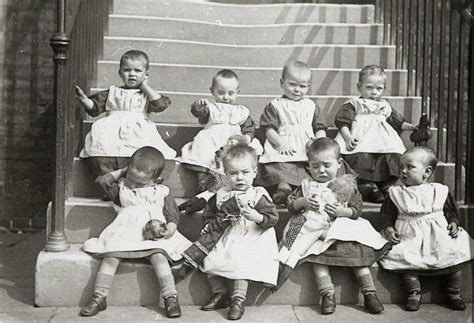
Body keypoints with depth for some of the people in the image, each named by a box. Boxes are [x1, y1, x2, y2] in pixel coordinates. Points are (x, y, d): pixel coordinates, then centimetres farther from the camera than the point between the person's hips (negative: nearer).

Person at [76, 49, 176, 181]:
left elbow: (161, 105, 0)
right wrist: (83, 99, -3)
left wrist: (144, 86, 8)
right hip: (111, 129, 2)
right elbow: (94, 108, 18)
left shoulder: (147, 94, 21)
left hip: (138, 130, -2)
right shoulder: (112, 92, 24)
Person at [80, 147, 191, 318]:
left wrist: (170, 230, -9)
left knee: (159, 257, -30)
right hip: (125, 233, 2)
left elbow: (173, 216, 11)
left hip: (154, 237, -2)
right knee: (110, 257, -22)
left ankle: (170, 297, -27)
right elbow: (102, 181, 17)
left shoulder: (162, 193, 16)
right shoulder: (122, 189, 22)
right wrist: (121, 172, 20)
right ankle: (99, 298, -15)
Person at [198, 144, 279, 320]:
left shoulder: (259, 195, -8)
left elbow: (273, 218, -13)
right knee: (209, 262, -2)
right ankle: (220, 293, 16)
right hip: (229, 239, 5)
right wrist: (213, 222, 3)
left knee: (241, 262, -26)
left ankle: (238, 300, -11)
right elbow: (209, 213, 21)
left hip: (253, 239, -5)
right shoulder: (221, 196, 5)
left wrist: (257, 217, -29)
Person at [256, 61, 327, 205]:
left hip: (308, 152, 2)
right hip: (282, 151, -2)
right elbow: (268, 128, 1)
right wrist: (280, 143, -15)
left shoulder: (311, 106, 23)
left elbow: (319, 128, 20)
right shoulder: (275, 105, 13)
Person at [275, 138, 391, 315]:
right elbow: (290, 206, 7)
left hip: (344, 229, 0)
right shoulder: (306, 186, 10)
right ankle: (327, 294, -26)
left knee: (358, 252, -17)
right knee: (318, 255, -25)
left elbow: (357, 209, 3)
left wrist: (343, 211, -17)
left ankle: (370, 293, -9)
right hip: (316, 231, 0)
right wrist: (302, 202, -13)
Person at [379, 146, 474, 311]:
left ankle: (454, 294, 9)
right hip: (410, 237, -1)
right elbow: (387, 213, 7)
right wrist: (388, 229, -8)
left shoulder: (440, 191, 6)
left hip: (439, 235, 1)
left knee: (455, 255, -11)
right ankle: (414, 293, -4)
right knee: (406, 259, -23)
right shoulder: (396, 193, 4)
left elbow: (451, 211, 15)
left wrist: (454, 223, -3)